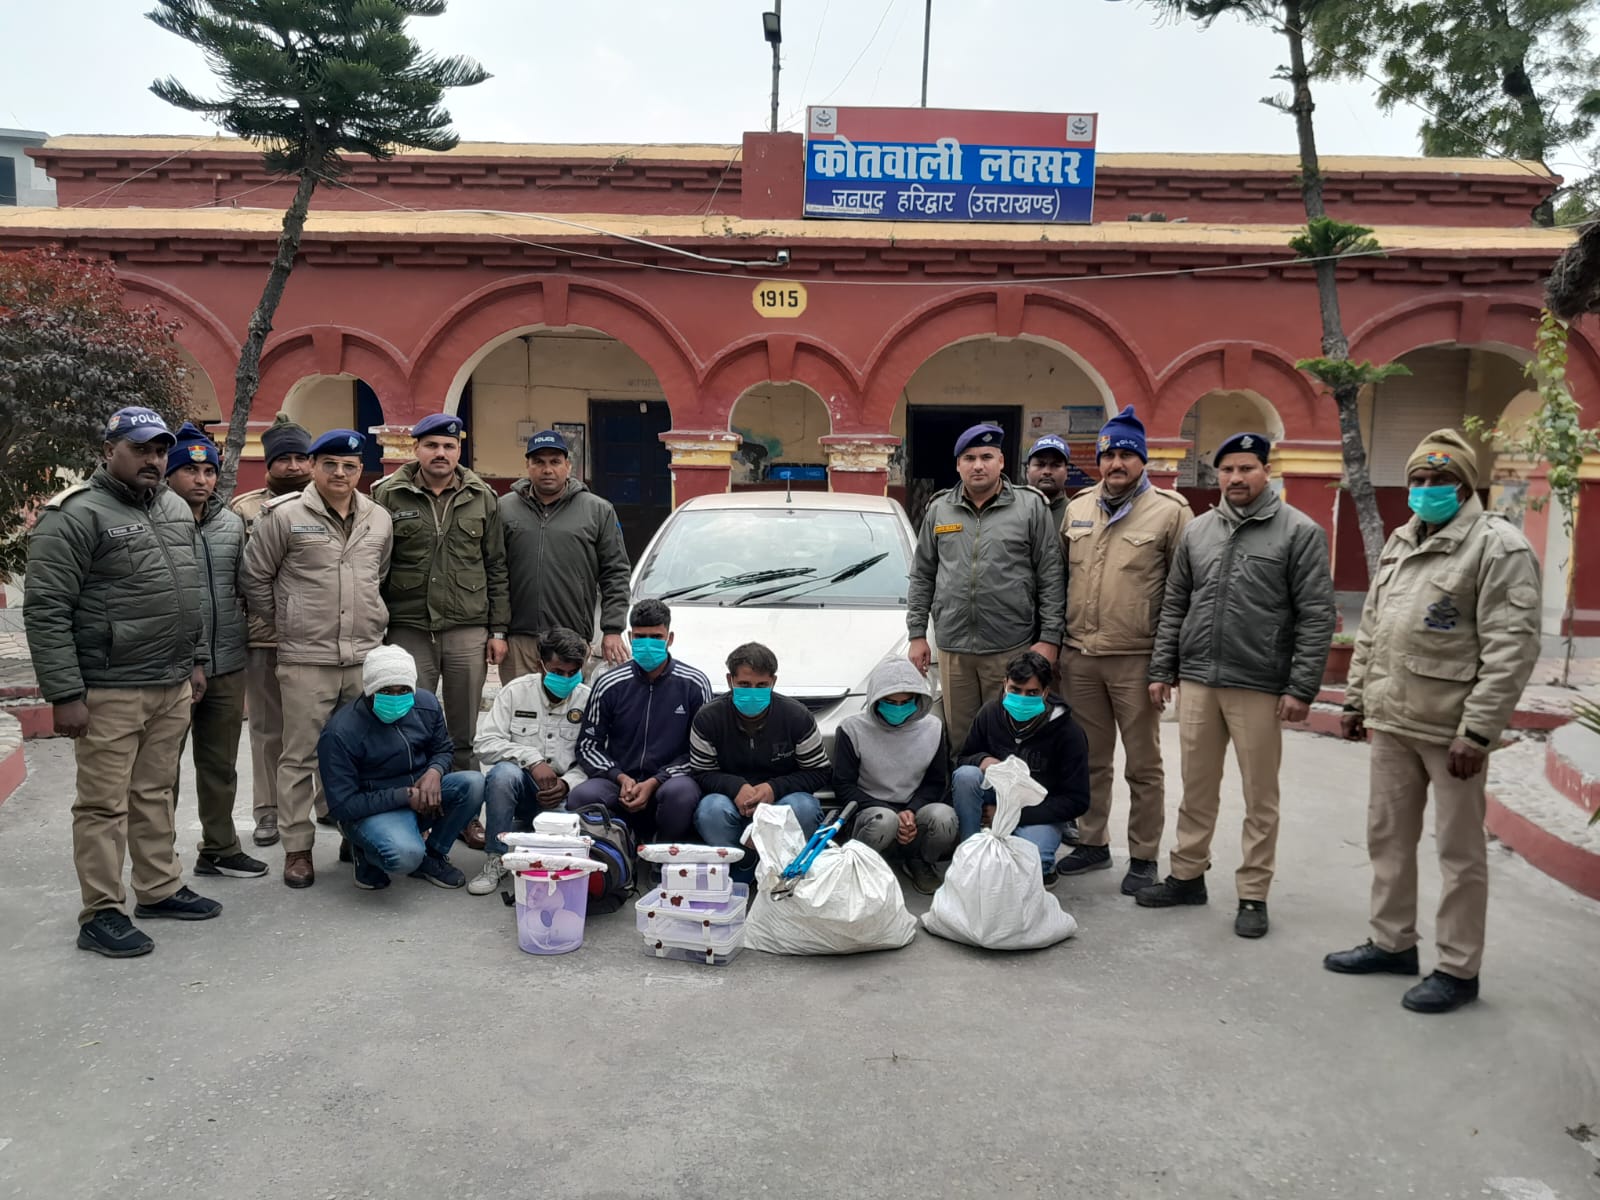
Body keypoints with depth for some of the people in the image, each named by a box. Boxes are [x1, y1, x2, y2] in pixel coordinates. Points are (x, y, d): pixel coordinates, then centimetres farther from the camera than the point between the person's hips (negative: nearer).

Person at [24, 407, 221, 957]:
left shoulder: (176, 509, 13)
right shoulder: (76, 515, -11)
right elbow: (45, 610, -14)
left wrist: (196, 660, 17)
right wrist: (64, 693, -16)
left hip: (173, 685, 7)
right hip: (108, 692, -7)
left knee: (155, 794, 17)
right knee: (105, 803, 1)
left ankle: (160, 889, 28)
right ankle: (101, 913, 11)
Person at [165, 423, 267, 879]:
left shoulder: (232, 523, 9)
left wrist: (245, 638, 16)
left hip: (227, 667, 5)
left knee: (221, 765, 16)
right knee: (164, 766, 6)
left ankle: (220, 849, 29)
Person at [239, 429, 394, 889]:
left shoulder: (379, 519, 9)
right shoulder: (284, 515, -4)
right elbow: (254, 578, 1)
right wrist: (281, 627, 5)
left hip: (366, 657, 4)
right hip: (305, 660, -4)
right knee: (300, 757, 3)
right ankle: (297, 849, 13)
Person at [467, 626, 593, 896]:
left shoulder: (588, 700, -1)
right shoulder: (517, 691, -3)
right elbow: (484, 744, -12)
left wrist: (568, 784, -22)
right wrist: (532, 760, -23)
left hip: (561, 794, 1)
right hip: (520, 788, -1)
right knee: (504, 772, -35)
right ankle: (496, 859, -16)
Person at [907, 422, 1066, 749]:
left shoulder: (1031, 507, 1)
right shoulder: (939, 510, 10)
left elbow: (1051, 577, 0)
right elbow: (922, 576, 14)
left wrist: (1049, 638, -5)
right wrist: (917, 634, 9)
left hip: (1011, 649, -3)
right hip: (952, 649, 3)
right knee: (959, 738, 10)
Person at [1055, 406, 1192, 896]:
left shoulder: (1170, 511, -5)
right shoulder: (1077, 509, 10)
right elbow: (1059, 575, 16)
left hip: (1136, 660, -4)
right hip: (1079, 656, 5)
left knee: (1143, 765, 6)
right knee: (1091, 759, 16)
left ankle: (1143, 857, 17)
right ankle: (1093, 843, 29)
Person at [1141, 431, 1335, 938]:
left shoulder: (1300, 532, -4)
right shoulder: (1197, 531, 10)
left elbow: (1316, 617, -7)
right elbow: (1174, 606, 14)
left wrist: (1301, 688, -12)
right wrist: (1162, 670, 9)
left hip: (1260, 687, -4)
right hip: (1197, 680, 4)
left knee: (1260, 795, 5)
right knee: (1197, 787, 13)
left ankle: (1253, 894, 16)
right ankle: (1187, 875, 26)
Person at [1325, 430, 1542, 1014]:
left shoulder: (1498, 545, -10)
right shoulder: (1399, 543, 15)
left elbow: (1511, 648, -16)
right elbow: (1371, 630, 20)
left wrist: (1478, 730, -20)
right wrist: (1356, 699, 17)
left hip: (1451, 728, -8)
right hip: (1391, 721, 8)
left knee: (1459, 849, 4)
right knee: (1387, 835, 16)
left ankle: (1458, 969, 16)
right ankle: (1392, 942, 31)